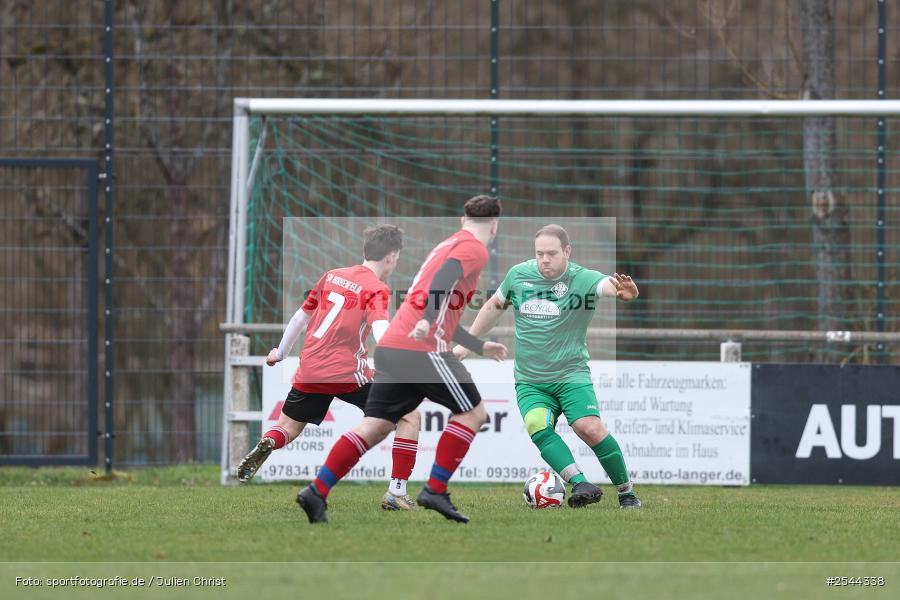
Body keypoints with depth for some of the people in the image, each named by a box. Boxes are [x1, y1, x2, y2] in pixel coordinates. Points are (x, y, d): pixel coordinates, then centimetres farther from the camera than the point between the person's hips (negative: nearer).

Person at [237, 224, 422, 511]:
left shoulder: (332, 276, 15)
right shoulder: (376, 289, -3)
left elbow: (301, 317, 24)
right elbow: (380, 328, -22)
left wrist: (281, 352, 37)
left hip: (310, 369, 6)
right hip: (348, 372, -6)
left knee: (288, 428, 22)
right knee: (409, 417, 4)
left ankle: (266, 445, -14)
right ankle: (396, 492, -5)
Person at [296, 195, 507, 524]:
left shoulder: (447, 245, 29)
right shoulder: (474, 249, 1)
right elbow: (444, 278, -21)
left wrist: (480, 346, 45)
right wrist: (427, 321, -34)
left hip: (391, 347, 8)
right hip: (424, 349, -8)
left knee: (375, 426, 5)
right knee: (472, 412, 3)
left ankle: (317, 491, -5)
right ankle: (435, 490, -4)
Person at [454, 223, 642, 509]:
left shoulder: (582, 279, -10)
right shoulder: (518, 275, 3)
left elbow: (609, 284, -32)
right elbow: (494, 306, 21)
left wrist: (626, 291, -57)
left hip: (571, 375, -3)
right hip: (530, 383, 3)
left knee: (590, 428, -23)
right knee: (537, 427, -26)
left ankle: (627, 493, -6)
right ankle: (581, 485, -34)